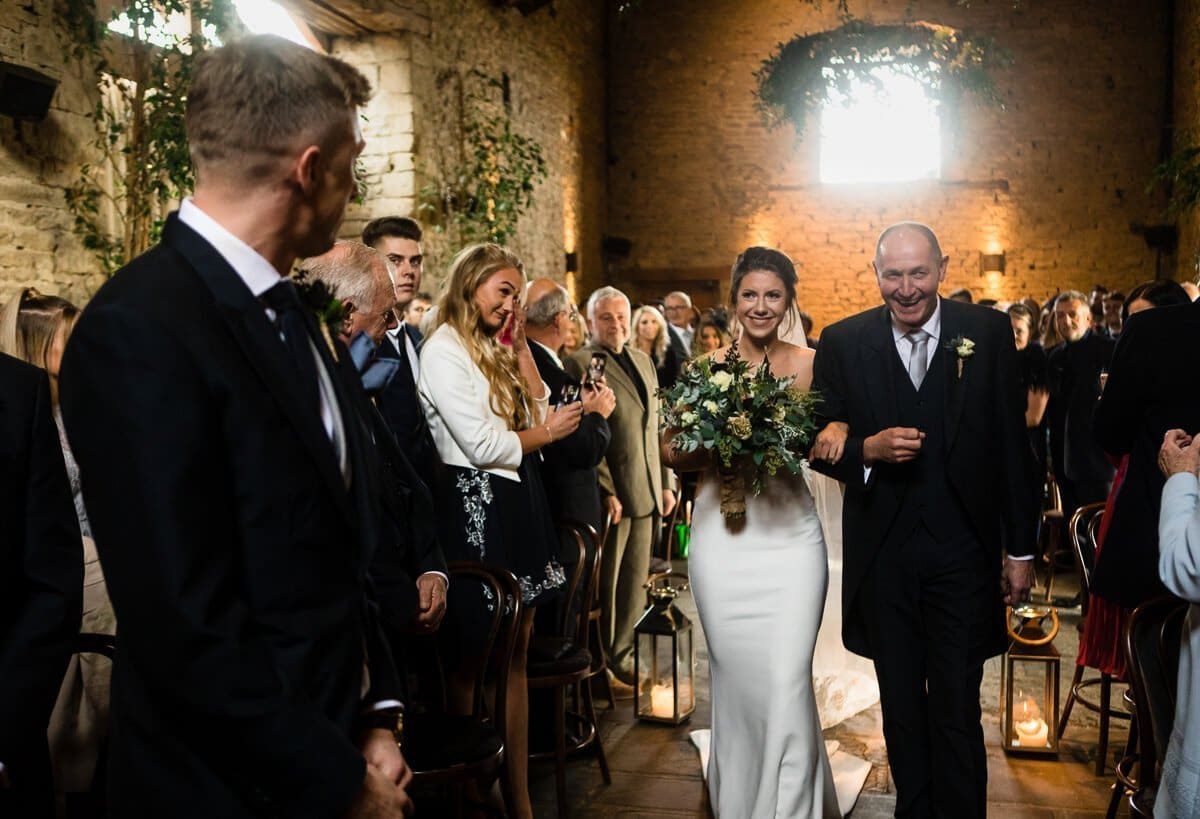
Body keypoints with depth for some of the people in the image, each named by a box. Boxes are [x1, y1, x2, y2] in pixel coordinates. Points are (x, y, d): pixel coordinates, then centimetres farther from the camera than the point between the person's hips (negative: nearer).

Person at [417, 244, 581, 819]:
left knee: (515, 652, 11)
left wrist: (520, 348, 6)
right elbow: (481, 445, -16)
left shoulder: (494, 348, 15)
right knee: (476, 661, 3)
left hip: (518, 503, 8)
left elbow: (537, 414, 10)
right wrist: (547, 433, -2)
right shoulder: (443, 350, -10)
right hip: (476, 507, -8)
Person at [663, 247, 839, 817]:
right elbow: (672, 451, 5)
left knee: (786, 680, -7)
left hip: (790, 534, -1)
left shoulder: (810, 365, 3)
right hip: (721, 535, 1)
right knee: (733, 677, 9)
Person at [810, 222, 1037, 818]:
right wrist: (867, 450, -20)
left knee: (958, 711, 3)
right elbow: (819, 445, 1)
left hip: (962, 551, -1)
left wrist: (1021, 549, 1)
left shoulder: (988, 332, -2)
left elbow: (1013, 447, 0)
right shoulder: (843, 342, -2)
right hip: (881, 557, 2)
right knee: (901, 707, 17)